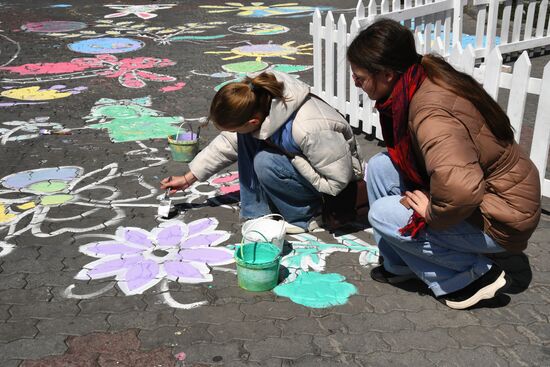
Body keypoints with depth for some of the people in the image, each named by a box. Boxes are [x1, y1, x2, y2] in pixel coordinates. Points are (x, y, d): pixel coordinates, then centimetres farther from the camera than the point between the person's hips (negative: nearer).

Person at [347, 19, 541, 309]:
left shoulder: (431, 112, -33)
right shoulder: (426, 77, -3)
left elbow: (460, 189, -47)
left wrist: (431, 213, -26)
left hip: (500, 217, -9)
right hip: (486, 186, 9)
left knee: (382, 214, -14)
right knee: (380, 166, 0)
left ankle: (474, 275, -1)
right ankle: (398, 264, 15)